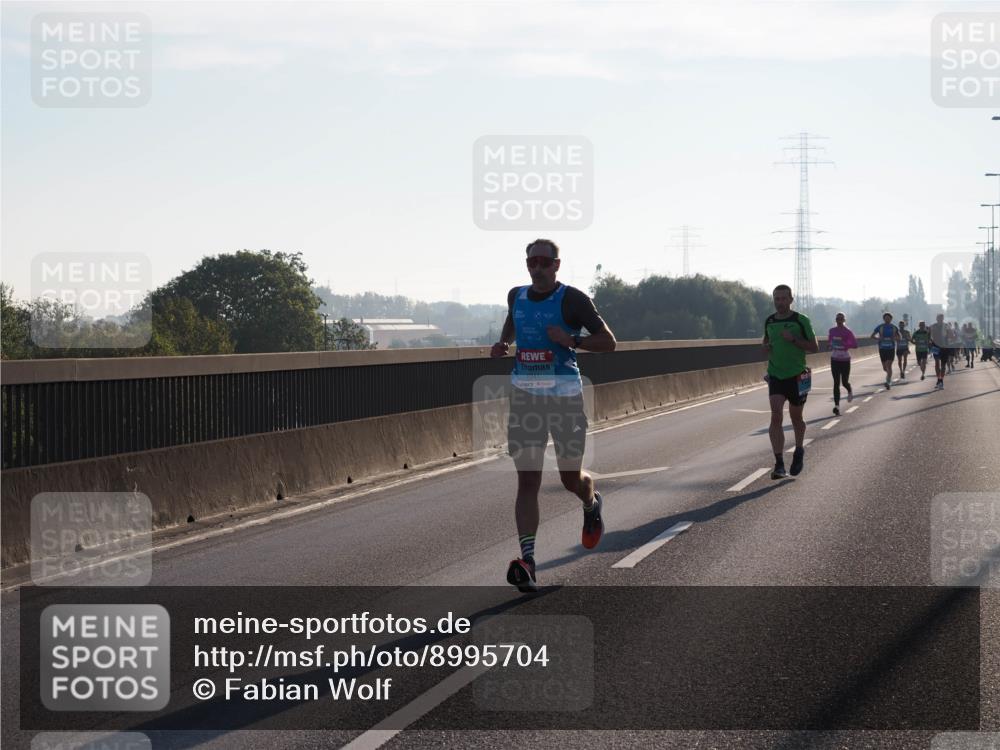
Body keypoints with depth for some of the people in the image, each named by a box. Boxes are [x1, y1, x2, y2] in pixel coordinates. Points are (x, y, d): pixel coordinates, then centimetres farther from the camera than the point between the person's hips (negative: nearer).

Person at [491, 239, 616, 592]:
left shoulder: (572, 299, -7)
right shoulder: (516, 296, 8)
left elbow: (609, 341, -6)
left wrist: (571, 340, -21)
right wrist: (502, 343, 10)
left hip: (564, 394, -3)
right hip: (525, 394, 3)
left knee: (571, 478, 8)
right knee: (527, 481, -6)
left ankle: (592, 504, 46)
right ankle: (527, 562, -12)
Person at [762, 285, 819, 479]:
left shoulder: (801, 321, -6)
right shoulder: (769, 321, 6)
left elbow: (814, 347, -6)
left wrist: (793, 339, -19)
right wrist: (766, 347, 1)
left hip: (797, 376, -2)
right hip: (775, 376, 2)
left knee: (796, 417, 11)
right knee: (776, 416, -12)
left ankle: (799, 450, 39)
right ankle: (779, 465, -14)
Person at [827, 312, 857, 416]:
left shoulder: (848, 332, -9)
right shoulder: (832, 331, 5)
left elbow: (855, 345, -15)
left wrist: (844, 345, -28)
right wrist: (831, 347, 4)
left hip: (845, 360, -3)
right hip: (834, 359, 3)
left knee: (845, 382, 5)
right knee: (836, 383, -4)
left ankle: (850, 391, 43)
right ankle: (837, 406, -8)